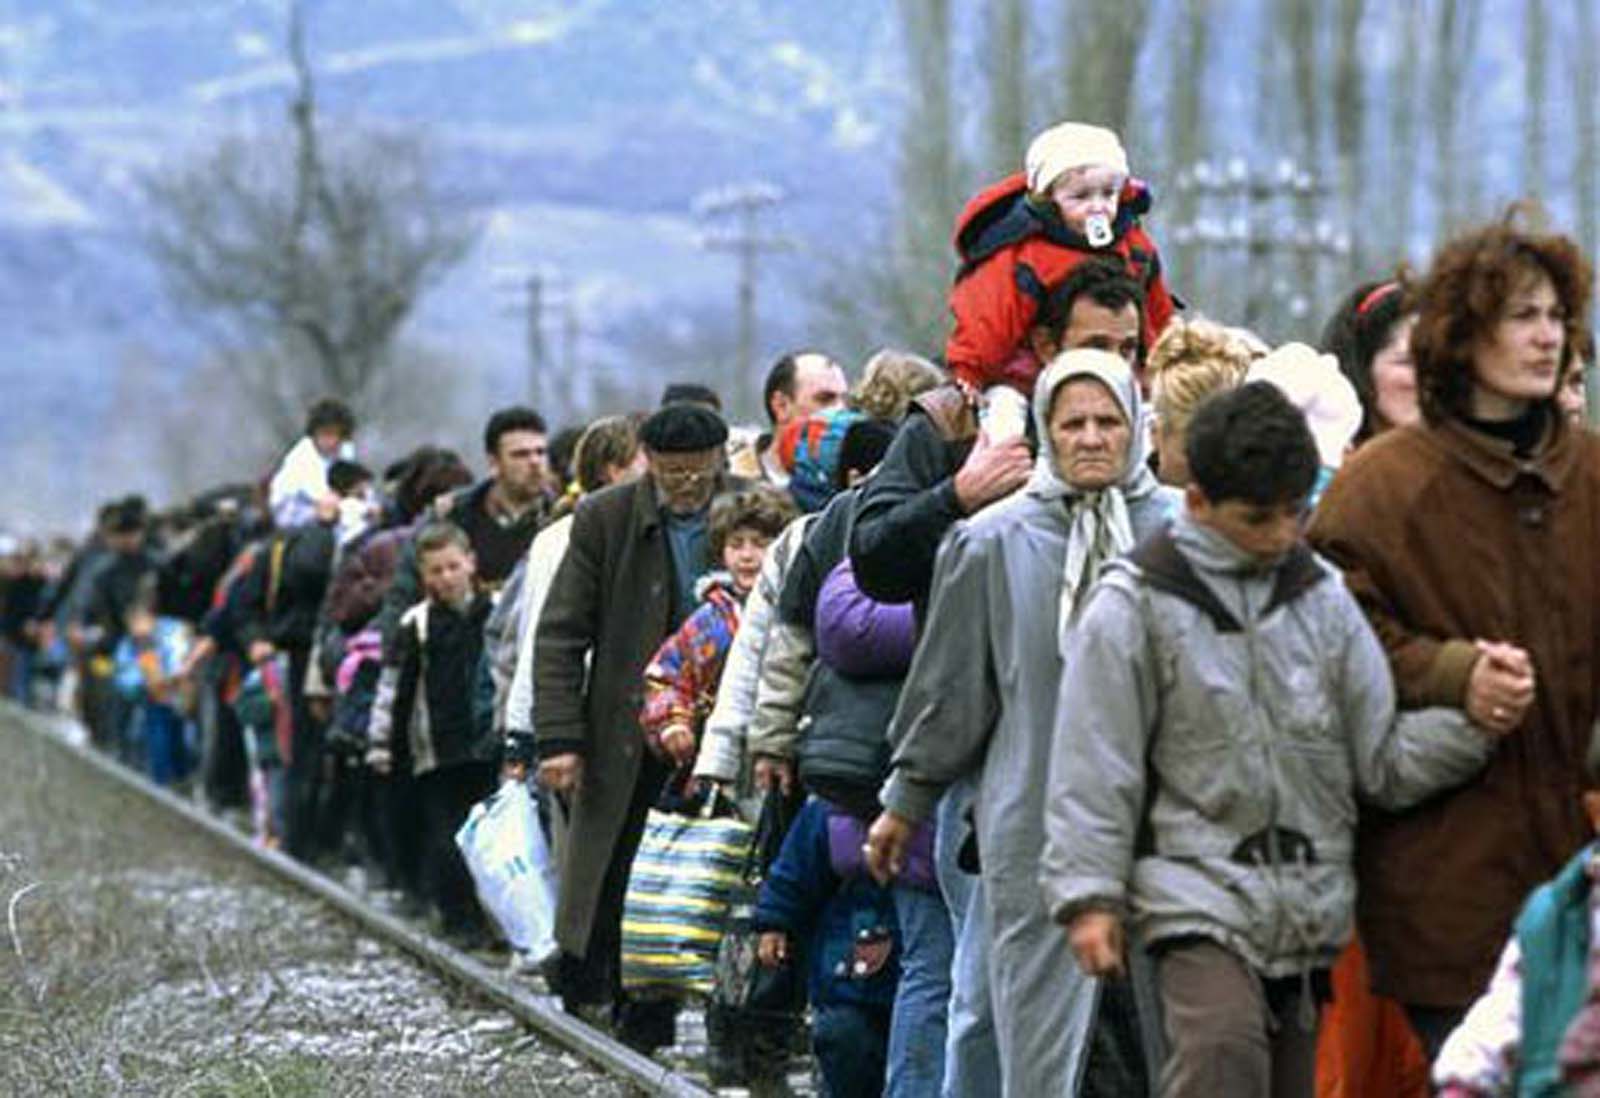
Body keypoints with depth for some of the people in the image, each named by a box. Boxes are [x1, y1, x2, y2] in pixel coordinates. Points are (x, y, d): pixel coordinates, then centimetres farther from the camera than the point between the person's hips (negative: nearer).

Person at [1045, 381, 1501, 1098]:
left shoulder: (1322, 598, 10)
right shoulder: (1135, 606, -2)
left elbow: (1382, 759, 8)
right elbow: (1093, 768, -1)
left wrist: (1472, 722, -8)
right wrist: (1089, 895, -6)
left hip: (1309, 905, 5)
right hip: (1197, 893, -5)